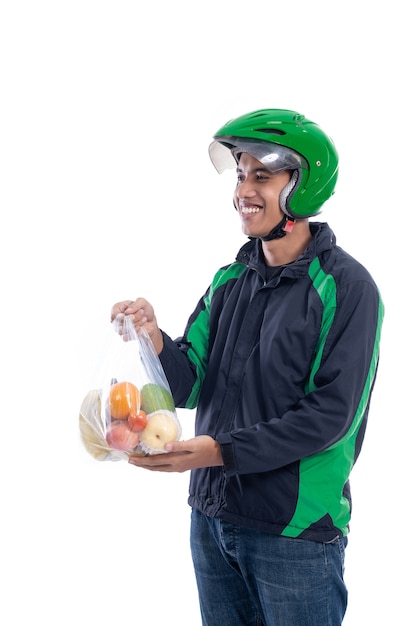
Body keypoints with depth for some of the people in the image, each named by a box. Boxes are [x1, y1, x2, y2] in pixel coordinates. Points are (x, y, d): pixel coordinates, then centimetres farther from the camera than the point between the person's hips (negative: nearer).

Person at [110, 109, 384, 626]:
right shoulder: (230, 281, 8)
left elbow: (331, 415, -18)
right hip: (211, 517, 6)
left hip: (296, 530, -6)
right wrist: (154, 340, -19)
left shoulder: (345, 287, -12)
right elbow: (188, 386, 2)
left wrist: (222, 450, -23)